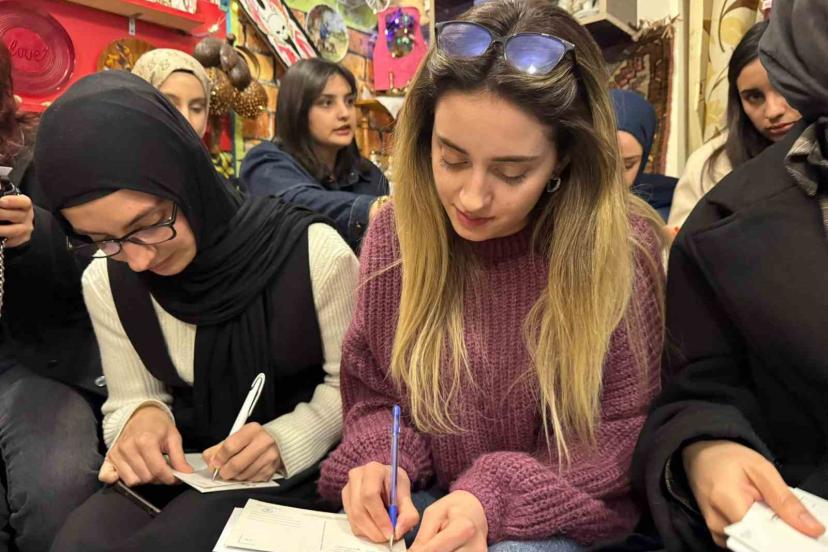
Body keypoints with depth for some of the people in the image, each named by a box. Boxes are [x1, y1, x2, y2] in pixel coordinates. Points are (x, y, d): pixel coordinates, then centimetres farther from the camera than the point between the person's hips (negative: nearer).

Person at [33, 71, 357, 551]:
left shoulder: (313, 253, -20)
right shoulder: (105, 281, -6)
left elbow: (354, 386, -9)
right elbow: (131, 400, 3)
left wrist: (285, 442, -25)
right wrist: (142, 417, -20)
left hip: (295, 468, -3)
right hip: (178, 468, 4)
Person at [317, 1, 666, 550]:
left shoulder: (622, 246, -16)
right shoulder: (395, 232, -8)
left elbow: (623, 432, -10)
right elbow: (369, 391, 3)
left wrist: (498, 498, -24)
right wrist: (380, 460, -18)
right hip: (419, 504, 2)